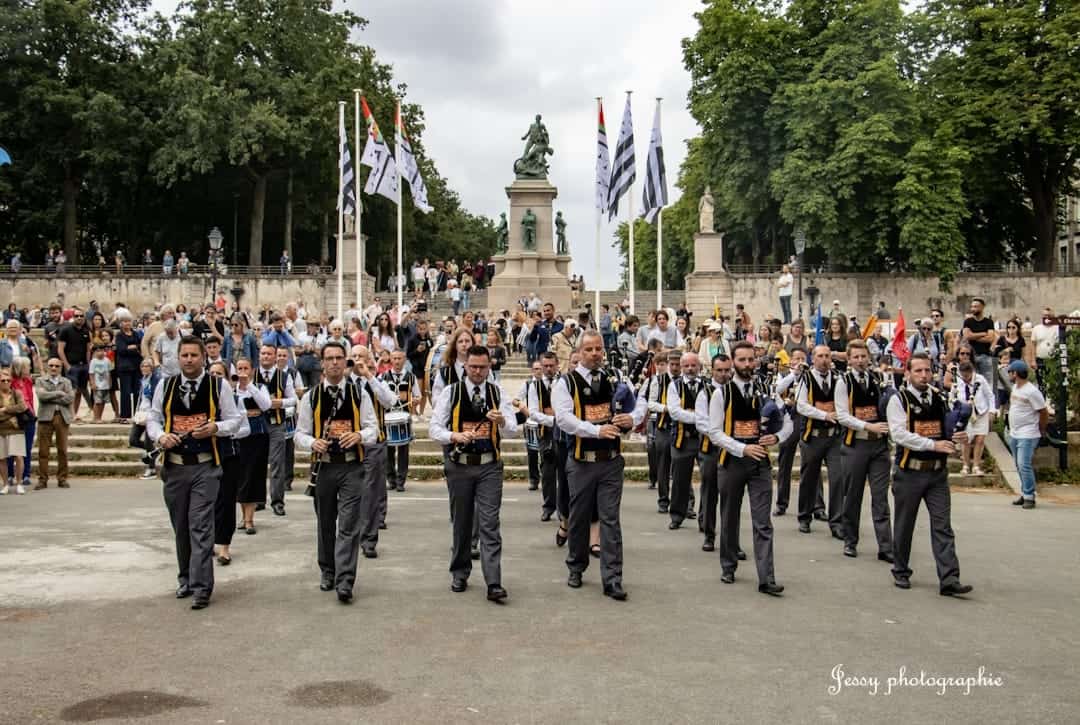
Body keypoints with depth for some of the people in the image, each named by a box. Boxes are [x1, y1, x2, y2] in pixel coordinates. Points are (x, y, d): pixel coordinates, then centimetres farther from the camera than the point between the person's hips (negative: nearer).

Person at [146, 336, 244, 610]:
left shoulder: (219, 386, 0)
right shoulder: (165, 386, 7)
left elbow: (235, 418, 4)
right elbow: (153, 419, 11)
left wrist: (215, 428, -15)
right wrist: (160, 436, -9)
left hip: (205, 466, -3)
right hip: (174, 465, 3)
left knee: (201, 526, -10)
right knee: (180, 526, 13)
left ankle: (201, 587, -8)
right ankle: (186, 578, 29)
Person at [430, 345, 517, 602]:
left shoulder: (498, 393, 3)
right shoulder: (451, 392, 1)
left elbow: (512, 430, -5)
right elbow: (435, 429, -3)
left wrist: (501, 421, -27)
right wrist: (455, 437, -22)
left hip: (489, 466, 0)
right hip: (459, 465, 0)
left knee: (490, 524, -6)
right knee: (461, 523, 11)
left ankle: (494, 584, -8)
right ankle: (460, 574, 27)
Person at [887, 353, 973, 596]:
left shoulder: (939, 399, 11)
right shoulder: (899, 400, -6)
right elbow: (899, 434, -17)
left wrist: (957, 438, -2)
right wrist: (933, 444, -24)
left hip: (937, 472, 4)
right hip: (909, 473, -4)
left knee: (943, 526, -2)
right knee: (904, 526, 9)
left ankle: (949, 580, -5)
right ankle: (901, 572, 24)